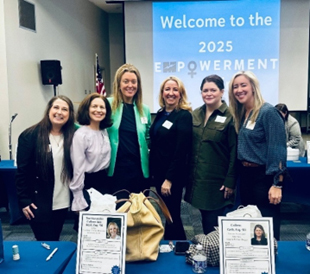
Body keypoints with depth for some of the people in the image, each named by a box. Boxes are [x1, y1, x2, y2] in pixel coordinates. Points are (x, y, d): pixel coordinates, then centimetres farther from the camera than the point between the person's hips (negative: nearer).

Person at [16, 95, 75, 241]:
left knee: (54, 242, 17)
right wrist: (24, 201, -11)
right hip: (39, 202, -4)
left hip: (62, 202, 4)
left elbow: (74, 169, 6)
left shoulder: (70, 137, 3)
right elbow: (22, 171, -9)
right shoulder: (29, 136, -10)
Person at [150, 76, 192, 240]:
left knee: (172, 214, 5)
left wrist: (169, 179, -19)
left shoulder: (184, 116, -13)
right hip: (158, 172, 7)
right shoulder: (160, 114, 9)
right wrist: (153, 172, 11)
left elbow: (181, 151, -18)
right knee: (168, 214, 17)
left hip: (173, 175, -7)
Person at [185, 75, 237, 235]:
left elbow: (234, 152, -10)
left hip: (217, 182, -5)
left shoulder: (229, 116, -9)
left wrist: (230, 182, -12)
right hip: (198, 179, 5)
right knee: (205, 223, 15)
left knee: (213, 226, 1)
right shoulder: (196, 114, 7)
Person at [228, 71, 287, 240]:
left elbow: (278, 149, -18)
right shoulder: (241, 114, 10)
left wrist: (277, 184, -21)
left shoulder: (268, 112, -14)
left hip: (264, 177, -8)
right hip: (245, 175, 8)